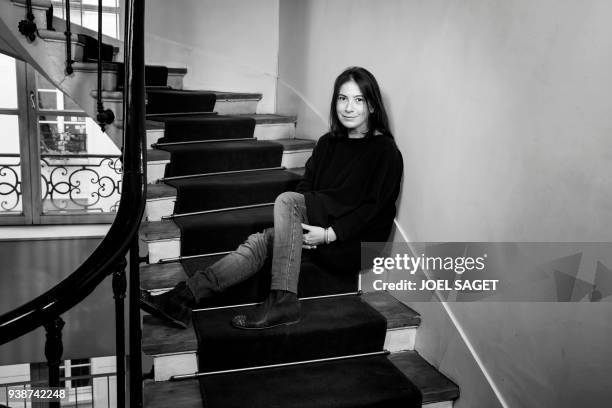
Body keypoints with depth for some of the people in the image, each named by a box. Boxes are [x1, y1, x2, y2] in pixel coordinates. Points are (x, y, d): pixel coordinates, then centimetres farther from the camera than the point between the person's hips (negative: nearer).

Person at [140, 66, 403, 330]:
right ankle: (182, 298, -27)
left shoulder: (385, 152, -5)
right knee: (261, 242, -20)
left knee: (285, 201, -26)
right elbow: (305, 189, 8)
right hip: (319, 235, 6)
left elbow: (373, 207, -12)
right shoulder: (328, 143, 13)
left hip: (355, 246, -5)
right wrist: (299, 229, -12)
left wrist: (329, 234, -22)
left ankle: (282, 301, -33)